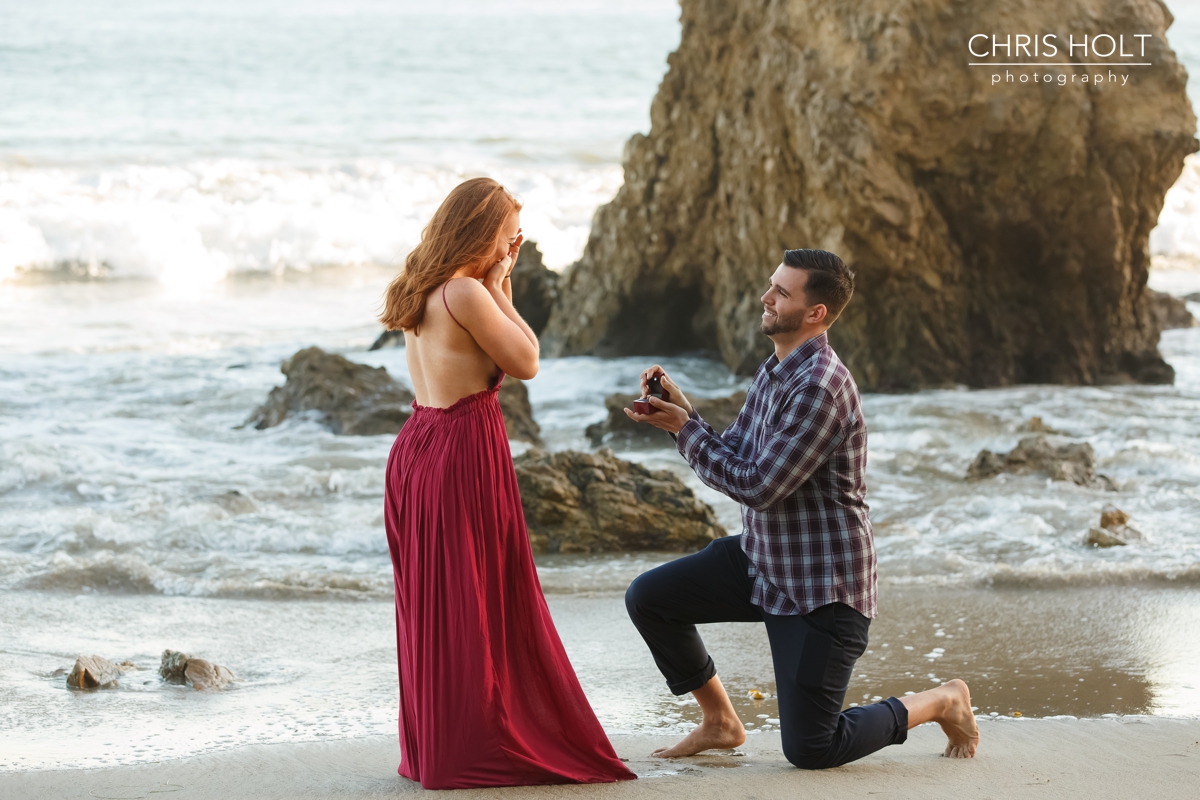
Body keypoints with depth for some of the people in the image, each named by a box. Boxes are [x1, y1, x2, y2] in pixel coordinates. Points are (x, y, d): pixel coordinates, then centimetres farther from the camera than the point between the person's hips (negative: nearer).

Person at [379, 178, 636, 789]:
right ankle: (479, 750, 7)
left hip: (418, 448, 9)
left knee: (432, 602, 14)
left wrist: (498, 285, 13)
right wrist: (498, 289, -3)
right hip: (464, 453, -9)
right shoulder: (466, 293, -16)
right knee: (478, 603, 0)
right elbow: (526, 362, -8)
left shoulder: (423, 291, 11)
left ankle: (430, 746, 22)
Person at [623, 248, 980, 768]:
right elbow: (733, 459, 9)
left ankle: (942, 702, 17)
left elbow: (757, 486, -25)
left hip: (820, 583, -9)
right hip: (761, 559, 9)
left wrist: (684, 430, -16)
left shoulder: (819, 385, -25)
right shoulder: (775, 370, 7)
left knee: (809, 750, -7)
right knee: (648, 598, -1)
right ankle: (720, 722, 16)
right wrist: (683, 411, -5)